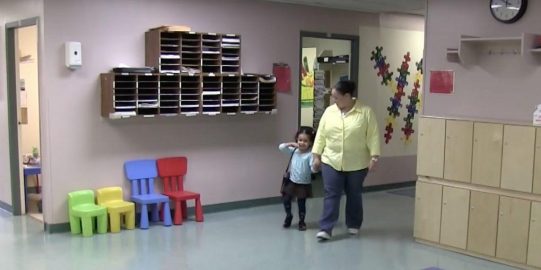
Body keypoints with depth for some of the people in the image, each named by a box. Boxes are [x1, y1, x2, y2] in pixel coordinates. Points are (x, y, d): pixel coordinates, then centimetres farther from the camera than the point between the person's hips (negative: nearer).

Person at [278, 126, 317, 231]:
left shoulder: (310, 154, -16)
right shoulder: (294, 151, -2)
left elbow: (313, 169, -22)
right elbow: (281, 147, -3)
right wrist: (290, 144, -16)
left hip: (304, 184, -4)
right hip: (292, 181, 4)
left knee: (301, 204, 7)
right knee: (286, 199, 8)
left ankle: (301, 222, 27)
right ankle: (288, 216, 33)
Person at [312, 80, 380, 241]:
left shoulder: (366, 112, -7)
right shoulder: (329, 112, 2)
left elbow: (373, 136, -7)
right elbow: (321, 135, 5)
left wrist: (374, 157, -12)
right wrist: (316, 155, 2)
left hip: (356, 164, -1)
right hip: (331, 162, 2)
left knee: (354, 195, 12)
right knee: (331, 195, -2)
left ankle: (354, 225, 26)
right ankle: (326, 229, -3)